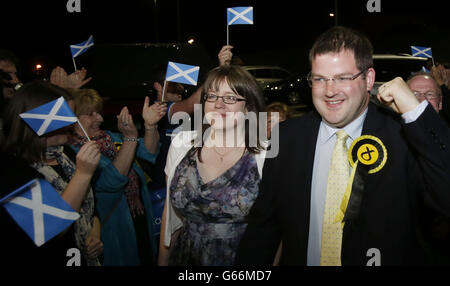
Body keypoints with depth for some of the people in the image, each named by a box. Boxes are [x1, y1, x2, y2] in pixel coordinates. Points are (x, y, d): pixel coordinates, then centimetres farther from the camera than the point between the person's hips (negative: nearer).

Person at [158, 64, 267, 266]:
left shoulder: (266, 157, -15)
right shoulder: (181, 144, -4)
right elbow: (169, 210, 5)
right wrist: (162, 260, 7)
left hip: (241, 260, -3)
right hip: (184, 257, 3)